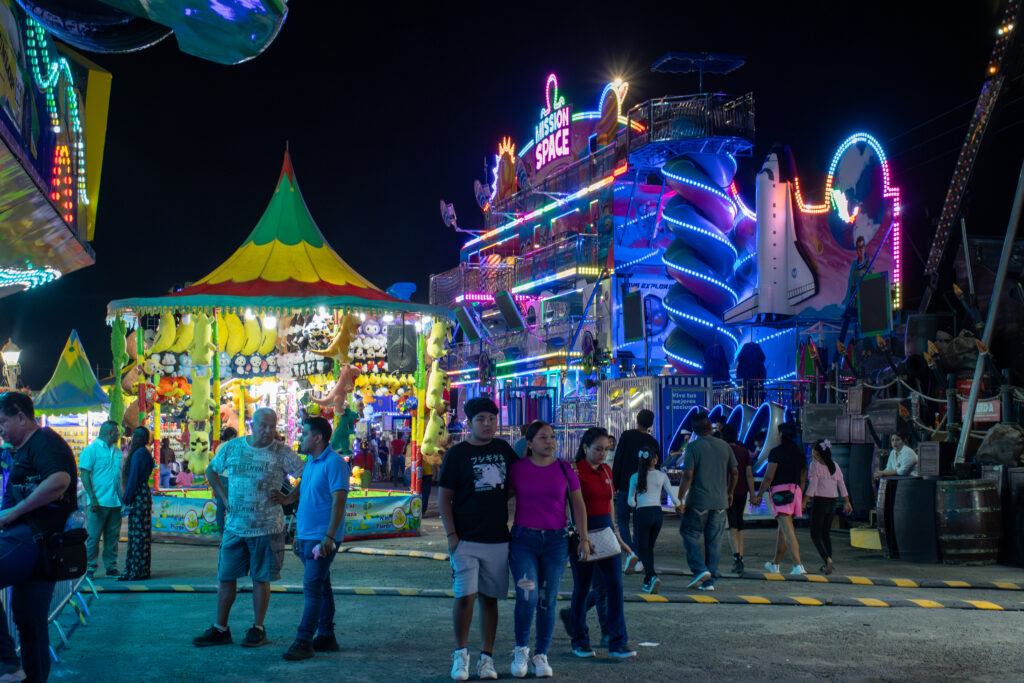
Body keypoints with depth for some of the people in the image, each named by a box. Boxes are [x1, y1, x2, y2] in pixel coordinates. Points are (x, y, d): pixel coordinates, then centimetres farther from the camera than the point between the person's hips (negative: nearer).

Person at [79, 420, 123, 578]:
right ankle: (89, 568, 3)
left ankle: (111, 567, 15)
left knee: (112, 536, 8)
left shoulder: (117, 451, 16)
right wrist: (92, 498, -16)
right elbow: (84, 474, -9)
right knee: (93, 536, -3)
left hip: (115, 502, 6)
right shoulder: (91, 449, -4)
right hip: (99, 502, -6)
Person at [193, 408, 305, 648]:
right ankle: (220, 629, 17)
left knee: (261, 579, 4)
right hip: (235, 526, 3)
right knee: (226, 576, 7)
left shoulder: (282, 453, -5)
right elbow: (211, 470, 19)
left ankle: (258, 629, 16)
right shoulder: (232, 447, 4)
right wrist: (224, 497, 9)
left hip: (267, 528, -3)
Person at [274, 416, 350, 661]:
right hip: (306, 536, 9)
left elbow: (338, 501, -20)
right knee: (320, 587, 13)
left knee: (313, 587, -11)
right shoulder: (310, 463, 15)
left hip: (322, 538, -9)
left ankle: (304, 641, -10)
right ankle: (326, 638, 20)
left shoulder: (334, 463, -14)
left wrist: (329, 536, -25)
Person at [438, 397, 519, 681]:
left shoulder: (503, 449, 10)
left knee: (490, 598, 7)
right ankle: (461, 655, 5)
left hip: (498, 539, 4)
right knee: (465, 596, -10)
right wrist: (451, 535, -9)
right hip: (466, 540, -3)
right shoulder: (457, 454, -1)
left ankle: (487, 658, 15)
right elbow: (444, 497, -2)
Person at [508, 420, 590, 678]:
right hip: (523, 540, -2)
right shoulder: (517, 468, 1)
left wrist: (584, 538, 4)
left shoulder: (564, 469, 4)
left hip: (556, 541, 2)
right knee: (527, 596, -16)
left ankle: (541, 655, 18)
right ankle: (521, 649, 6)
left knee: (547, 601, 4)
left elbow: (578, 504, 9)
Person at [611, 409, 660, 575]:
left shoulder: (627, 436, -5)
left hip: (626, 486, -3)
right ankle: (638, 560, 9)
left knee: (622, 520, 6)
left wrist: (614, 485, -2)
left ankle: (631, 552, -16)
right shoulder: (653, 442, 6)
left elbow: (617, 462, -7)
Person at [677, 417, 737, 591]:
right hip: (720, 502, 4)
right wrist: (729, 493, 24)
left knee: (691, 533, 9)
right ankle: (710, 581, 8)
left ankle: (700, 570, -7)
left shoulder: (693, 447, -8)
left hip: (699, 501, -4)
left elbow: (687, 475, -13)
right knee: (714, 540, 7)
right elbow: (735, 472, 11)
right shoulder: (724, 446, 6)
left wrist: (680, 499, -9)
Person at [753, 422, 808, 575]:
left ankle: (798, 565, -25)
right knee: (783, 529, 18)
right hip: (795, 491, 7)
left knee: (788, 530, -14)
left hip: (780, 491, -7)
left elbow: (769, 477, -11)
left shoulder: (777, 452, -7)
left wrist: (759, 495, -2)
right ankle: (775, 564, 30)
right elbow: (803, 479, 18)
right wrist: (800, 499, 26)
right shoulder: (799, 453, 15)